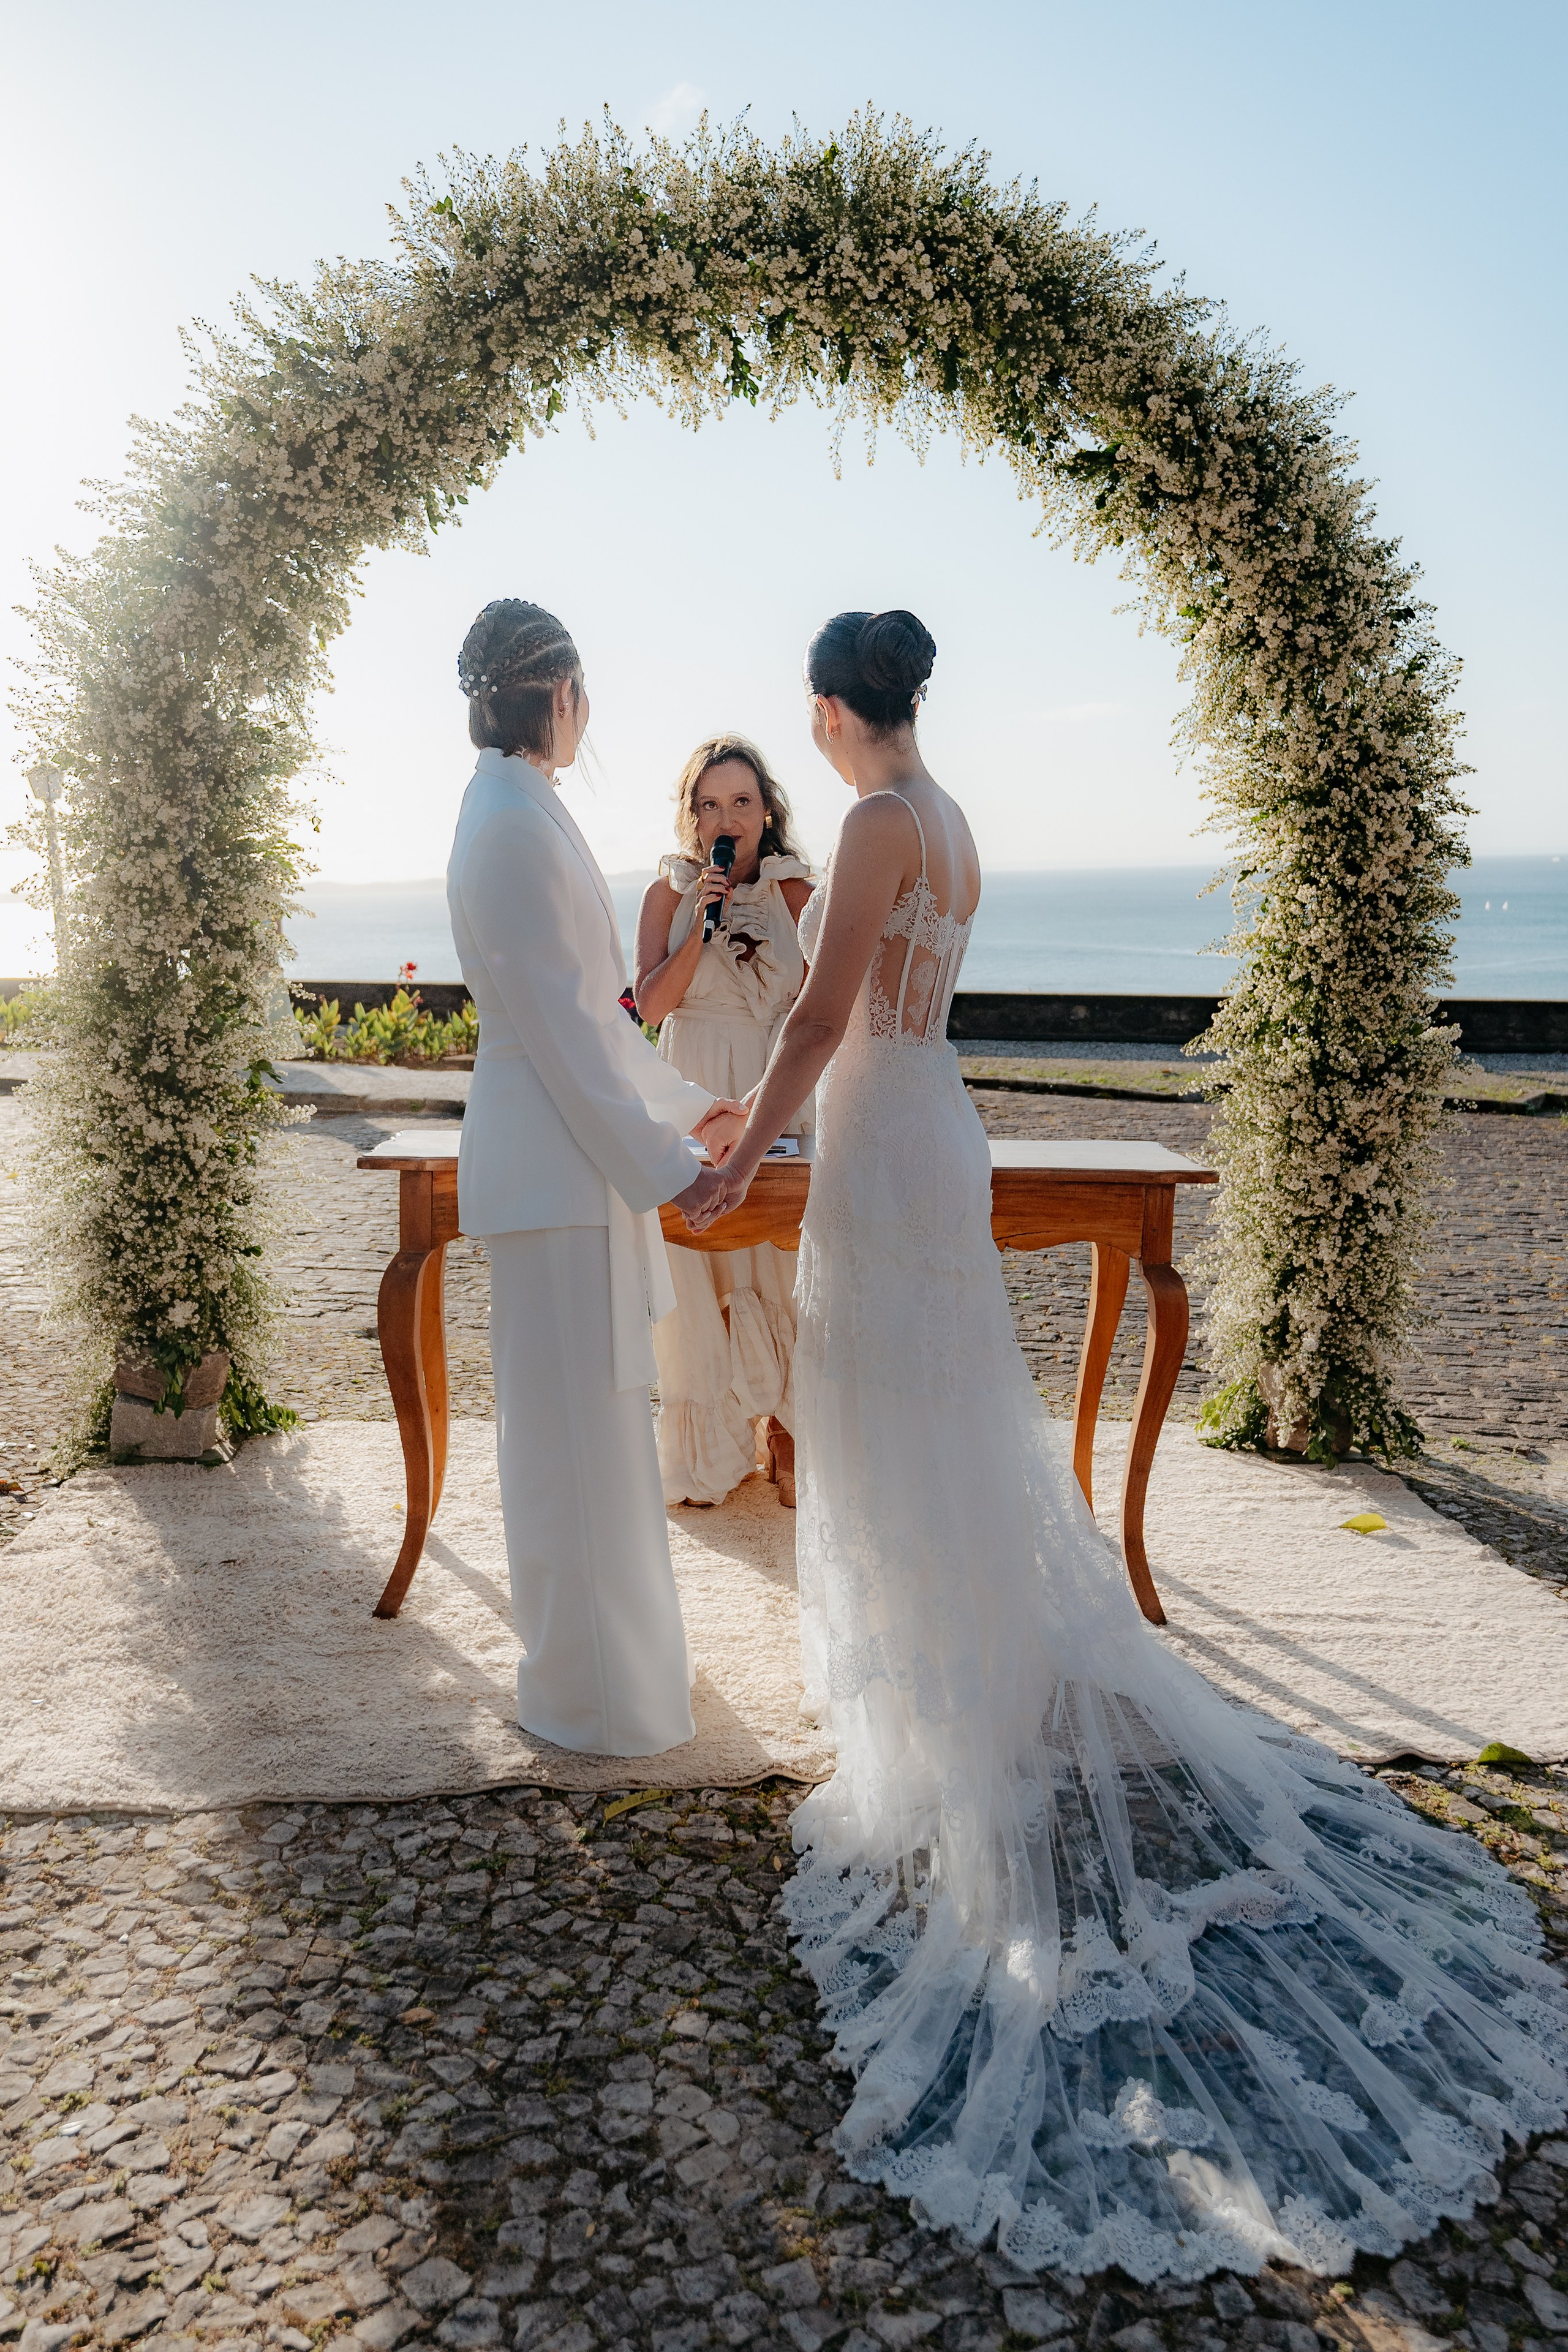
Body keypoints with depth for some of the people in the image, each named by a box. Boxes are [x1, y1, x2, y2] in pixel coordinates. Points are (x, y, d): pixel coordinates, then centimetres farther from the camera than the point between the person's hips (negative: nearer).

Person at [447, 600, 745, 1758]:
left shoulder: (520, 814, 15)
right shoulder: (515, 824, -16)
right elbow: (560, 1023, -19)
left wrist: (687, 1105, 25)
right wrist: (663, 1165, -16)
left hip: (577, 1156, 10)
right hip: (556, 1169, -10)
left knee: (592, 1431, 19)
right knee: (577, 1435, 1)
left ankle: (615, 1648, 35)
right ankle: (590, 1694, 16)